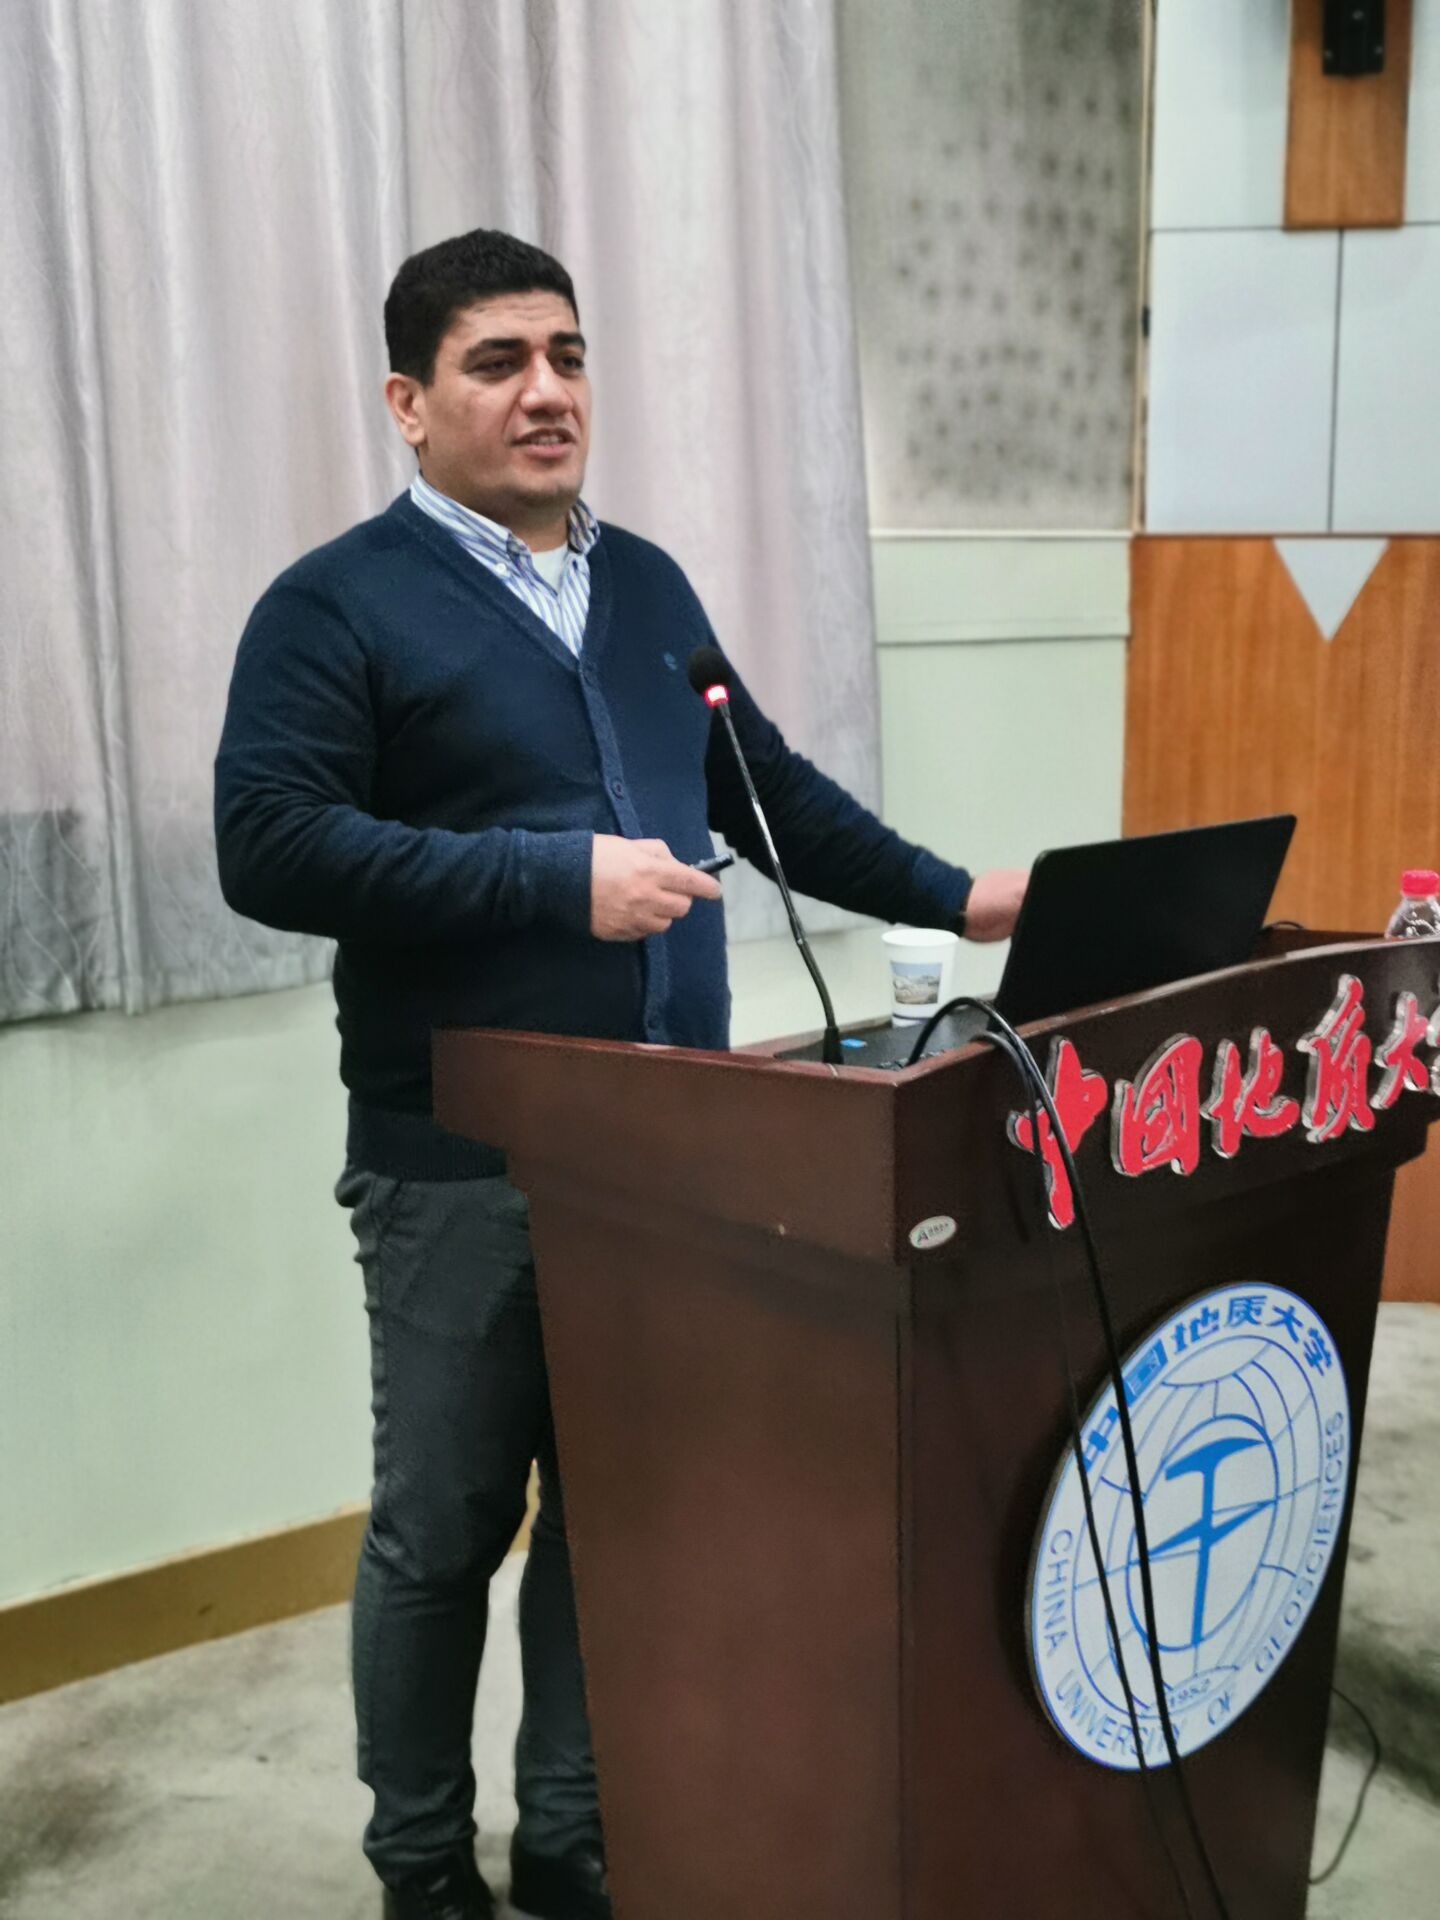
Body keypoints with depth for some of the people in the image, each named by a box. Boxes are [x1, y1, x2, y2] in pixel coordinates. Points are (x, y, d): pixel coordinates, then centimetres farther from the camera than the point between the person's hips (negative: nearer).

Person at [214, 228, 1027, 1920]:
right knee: (440, 1530, 9)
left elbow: (769, 791, 20)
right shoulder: (337, 607, -5)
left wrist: (953, 898, 14)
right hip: (460, 1165, -5)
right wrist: (560, 876, -19)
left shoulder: (647, 587, 15)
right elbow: (269, 846, -16)